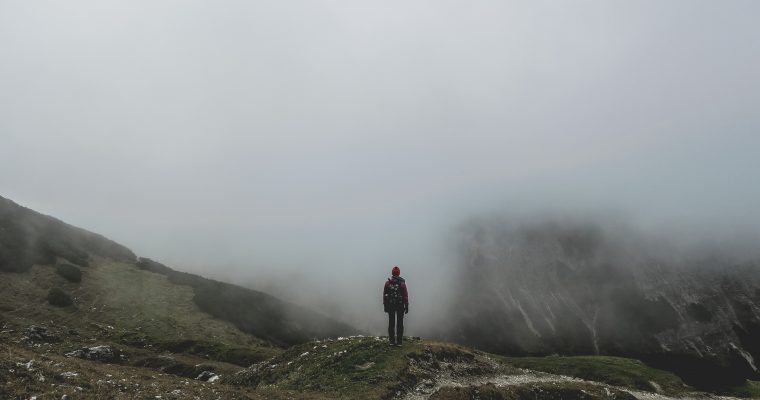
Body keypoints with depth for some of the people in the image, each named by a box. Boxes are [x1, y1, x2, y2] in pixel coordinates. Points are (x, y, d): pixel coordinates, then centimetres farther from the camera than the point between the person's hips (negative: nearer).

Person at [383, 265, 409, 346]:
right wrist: (406, 306, -2)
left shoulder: (387, 283, -2)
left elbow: (384, 295, 0)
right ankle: (399, 342, 4)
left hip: (390, 306, 2)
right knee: (399, 324, 4)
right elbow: (405, 295, -9)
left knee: (391, 323, 8)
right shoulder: (402, 283, -8)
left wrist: (385, 306, 8)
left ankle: (392, 341, 10)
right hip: (400, 306, -2)